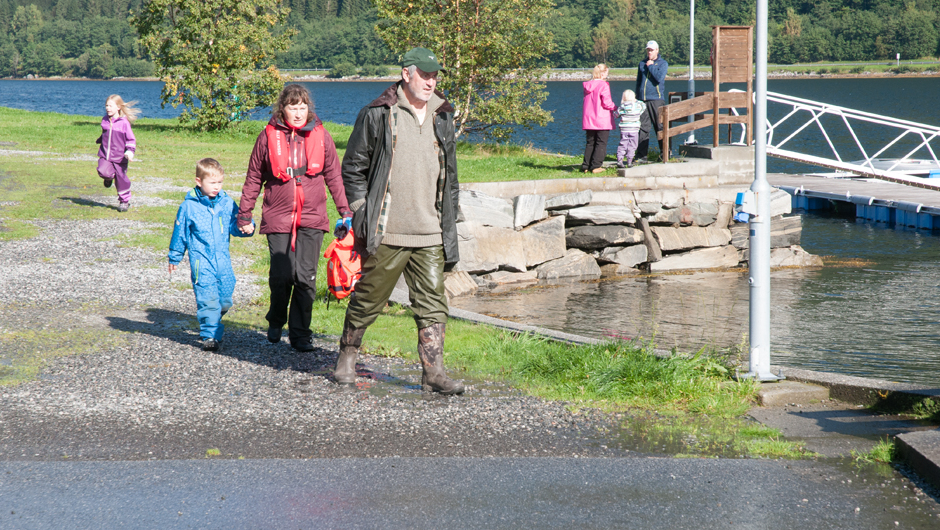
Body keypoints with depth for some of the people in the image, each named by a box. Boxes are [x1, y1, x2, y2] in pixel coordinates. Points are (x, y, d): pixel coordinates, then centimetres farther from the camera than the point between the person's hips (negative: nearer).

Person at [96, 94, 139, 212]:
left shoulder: (124, 122, -9)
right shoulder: (105, 120, 5)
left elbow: (131, 139, -5)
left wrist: (130, 151, -18)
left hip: (119, 156, -3)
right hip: (105, 154, 3)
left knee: (121, 179, 3)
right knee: (103, 171, -21)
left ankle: (124, 201, 20)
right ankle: (109, 177, 17)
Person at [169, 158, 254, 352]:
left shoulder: (227, 203, 4)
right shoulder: (189, 206, -3)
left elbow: (235, 225, 9)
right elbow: (180, 232, 7)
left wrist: (246, 228, -15)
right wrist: (174, 257, 15)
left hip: (223, 261, 4)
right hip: (201, 261, -4)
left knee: (225, 301, 8)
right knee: (207, 299, -12)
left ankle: (212, 323, 35)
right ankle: (210, 335, -5)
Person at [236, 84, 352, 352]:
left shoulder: (320, 136, 4)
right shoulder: (269, 136, 2)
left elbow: (334, 176, 12)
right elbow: (254, 178, 9)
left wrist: (346, 211, 9)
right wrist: (244, 214, 10)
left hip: (312, 219, 1)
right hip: (278, 217, -1)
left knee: (305, 277, -5)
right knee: (281, 276, -3)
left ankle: (300, 333, 8)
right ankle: (276, 322, 25)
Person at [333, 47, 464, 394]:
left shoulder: (442, 118, 13)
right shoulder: (377, 115, -3)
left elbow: (449, 175, 20)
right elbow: (353, 167, 1)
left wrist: (449, 222, 16)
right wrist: (360, 210, -7)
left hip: (430, 235, 4)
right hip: (385, 234, -4)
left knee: (432, 303, -1)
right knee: (368, 298, 6)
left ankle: (433, 373, 1)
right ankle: (347, 358, 24)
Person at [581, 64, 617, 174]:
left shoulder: (587, 85, 8)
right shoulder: (603, 85, -12)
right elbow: (607, 102, -16)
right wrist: (615, 107, 3)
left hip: (588, 120, 6)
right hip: (602, 121, -6)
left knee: (590, 143, 12)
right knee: (601, 143, 0)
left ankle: (586, 166, 7)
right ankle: (595, 166, -5)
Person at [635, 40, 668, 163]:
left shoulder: (663, 63, 4)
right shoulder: (642, 64, 18)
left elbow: (659, 77, -14)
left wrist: (651, 66, -5)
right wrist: (637, 98, 18)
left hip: (656, 99, -4)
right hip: (643, 100, 4)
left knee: (660, 127, -2)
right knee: (643, 127, 0)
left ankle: (665, 154, 4)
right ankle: (641, 155, 1)